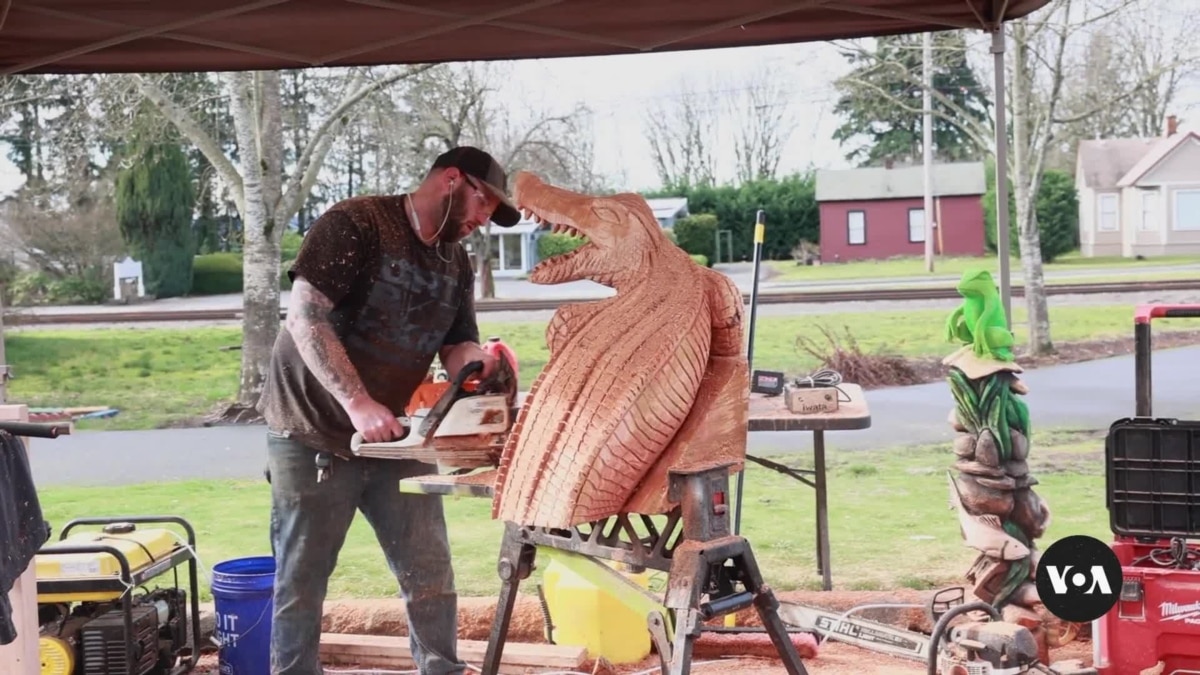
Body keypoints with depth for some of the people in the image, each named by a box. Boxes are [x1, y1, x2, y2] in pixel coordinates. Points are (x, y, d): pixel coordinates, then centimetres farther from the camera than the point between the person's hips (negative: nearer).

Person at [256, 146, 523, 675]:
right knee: (301, 580, 4)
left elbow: (457, 347, 9)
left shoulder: (457, 264, 8)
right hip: (313, 434, -6)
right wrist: (358, 403, -27)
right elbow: (304, 316, -22)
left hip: (394, 438, 6)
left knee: (430, 571, 6)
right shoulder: (355, 224, -15)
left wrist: (479, 360, -16)